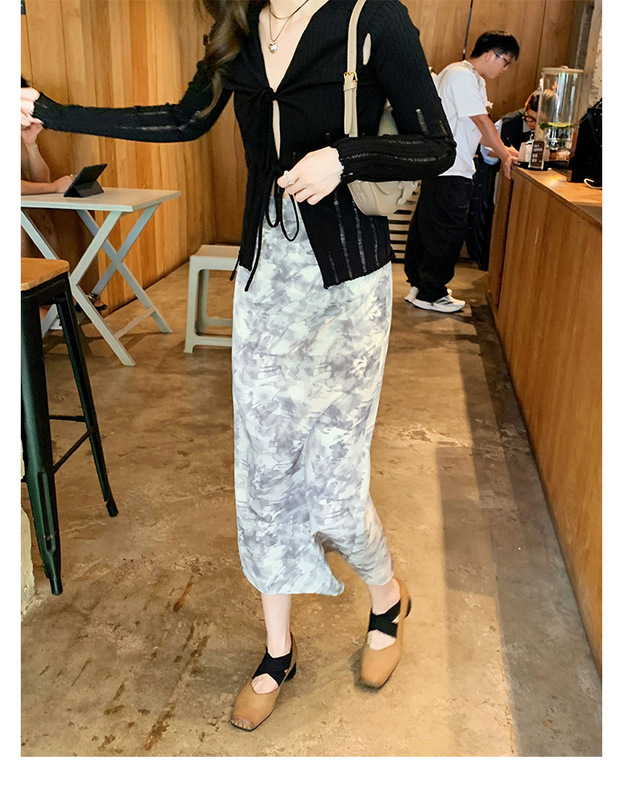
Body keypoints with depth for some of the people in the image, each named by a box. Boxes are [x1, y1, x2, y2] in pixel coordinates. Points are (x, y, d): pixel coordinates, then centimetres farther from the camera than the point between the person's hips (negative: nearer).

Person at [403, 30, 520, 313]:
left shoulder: (474, 80, 20)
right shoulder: (462, 76, -13)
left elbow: (476, 128, 19)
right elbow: (482, 122, -15)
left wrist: (503, 150, 8)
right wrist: (505, 155, -8)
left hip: (442, 168, 11)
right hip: (449, 172, -11)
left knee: (428, 227, 14)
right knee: (448, 232, -5)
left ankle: (420, 285, 24)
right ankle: (430, 293, 4)